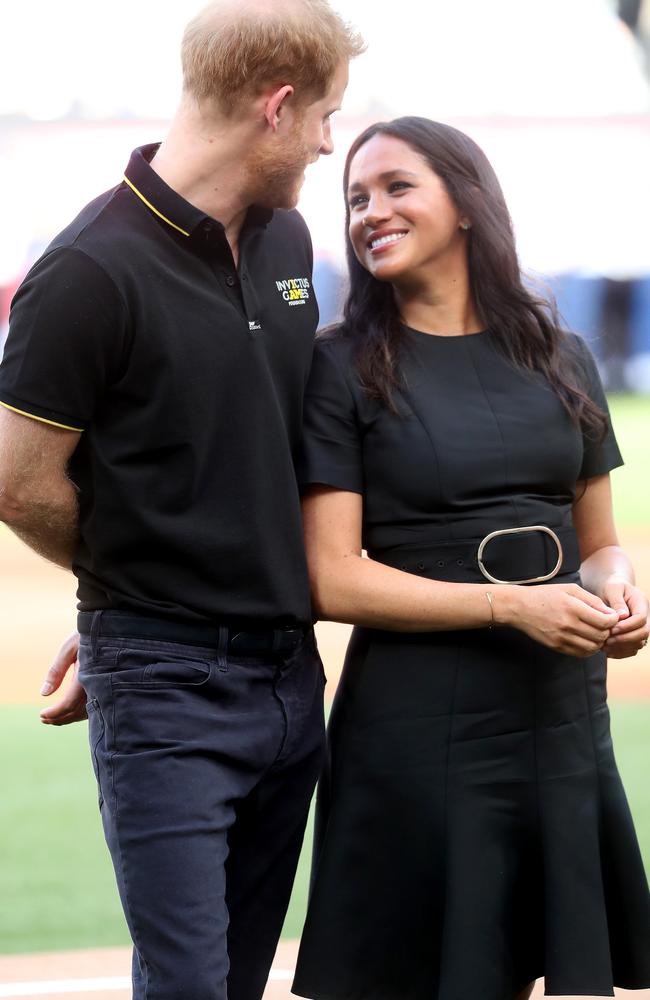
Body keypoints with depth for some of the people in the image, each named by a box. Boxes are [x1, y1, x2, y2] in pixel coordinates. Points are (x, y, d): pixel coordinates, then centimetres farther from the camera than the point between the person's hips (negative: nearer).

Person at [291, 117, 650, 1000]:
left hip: (564, 719, 4)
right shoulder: (345, 369, -2)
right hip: (419, 721, -4)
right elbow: (333, 580, -9)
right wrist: (511, 604, -17)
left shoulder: (560, 358, 10)